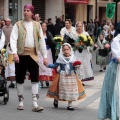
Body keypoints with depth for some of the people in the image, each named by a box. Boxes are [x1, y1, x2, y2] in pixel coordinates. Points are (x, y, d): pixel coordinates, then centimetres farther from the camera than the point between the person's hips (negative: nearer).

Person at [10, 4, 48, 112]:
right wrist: (14, 52, -21)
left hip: (33, 55, 1)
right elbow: (13, 39, -7)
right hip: (21, 55, -1)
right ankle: (21, 101, 18)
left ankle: (35, 104, -3)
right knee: (20, 79, 6)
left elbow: (42, 41, 8)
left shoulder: (37, 25, 9)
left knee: (35, 78, -4)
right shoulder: (18, 25, 3)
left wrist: (45, 56, 4)